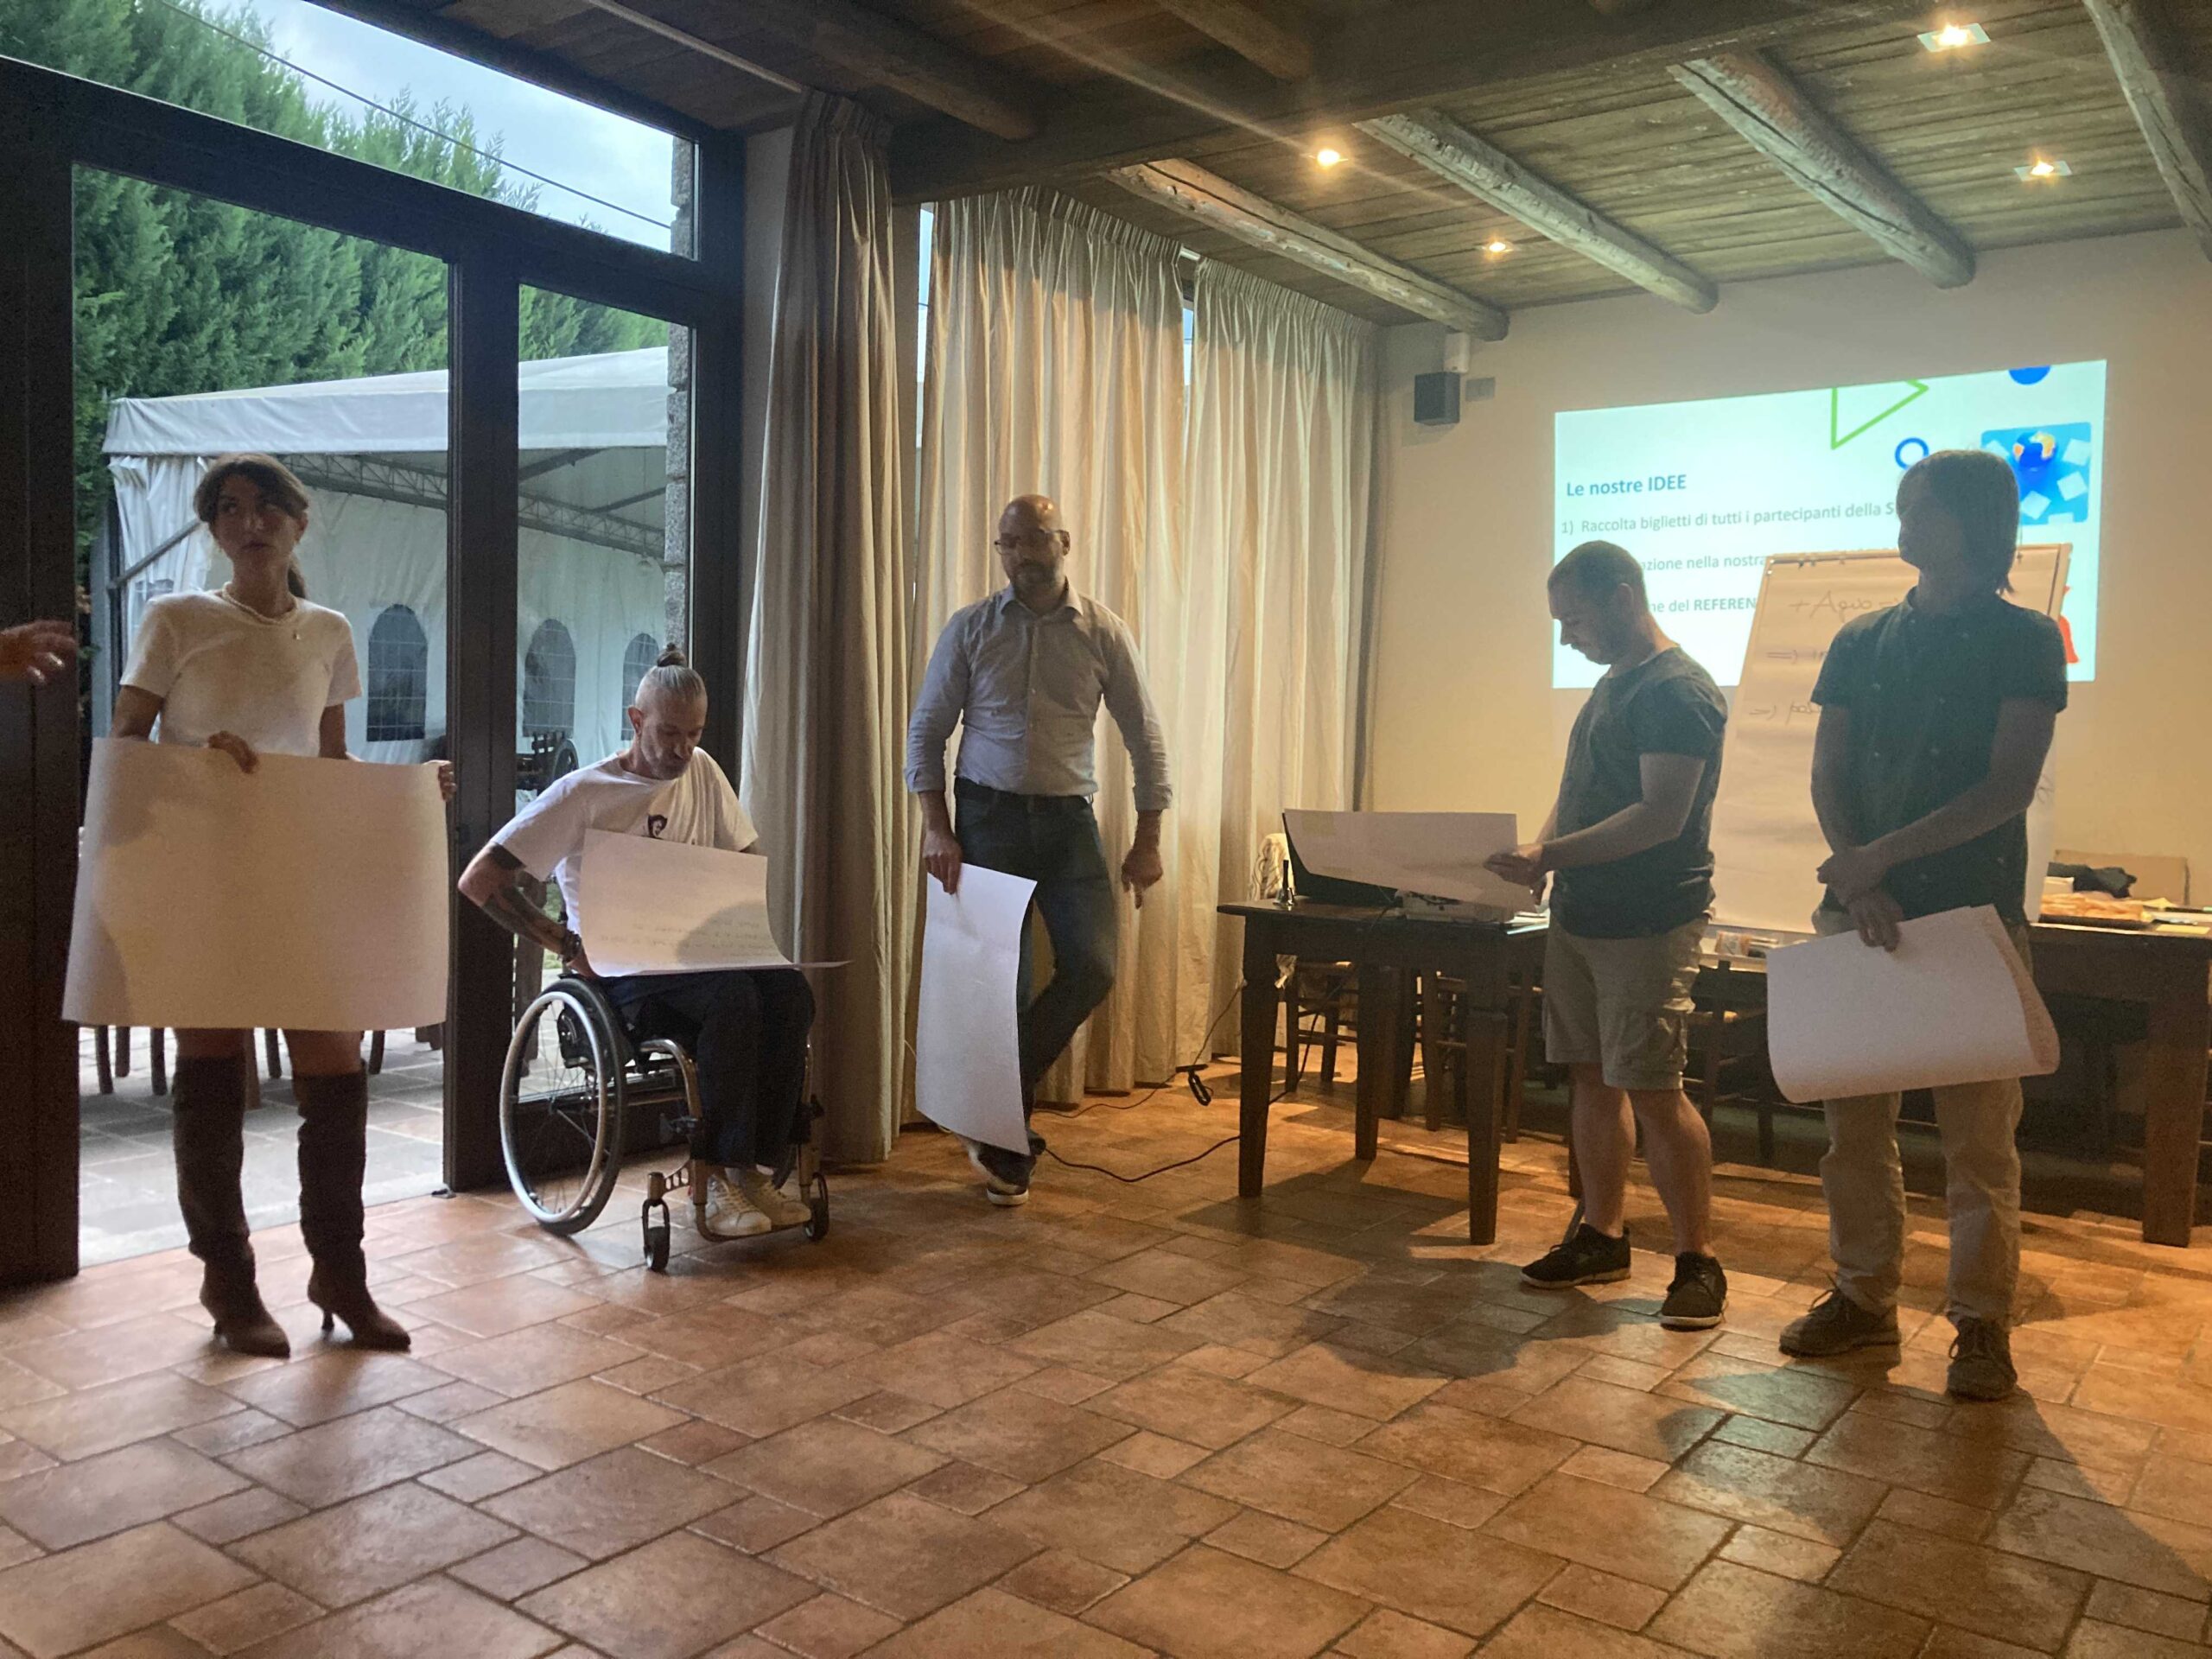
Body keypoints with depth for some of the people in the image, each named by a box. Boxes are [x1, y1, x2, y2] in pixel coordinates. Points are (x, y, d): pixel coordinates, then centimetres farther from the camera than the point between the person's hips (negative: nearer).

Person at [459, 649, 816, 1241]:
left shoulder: (702, 772, 11)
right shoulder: (583, 794, -6)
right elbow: (479, 881, -9)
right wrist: (567, 945, -16)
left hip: (696, 957, 5)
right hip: (622, 974, -5)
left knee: (787, 990, -26)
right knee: (734, 998, -34)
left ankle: (749, 1167, -21)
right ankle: (708, 1187, -25)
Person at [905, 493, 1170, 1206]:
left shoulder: (1104, 633, 2)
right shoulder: (970, 629, 1)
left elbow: (1144, 737, 5)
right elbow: (926, 730, 4)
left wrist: (1147, 840, 0)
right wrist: (935, 827, -6)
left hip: (1068, 819, 1)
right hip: (987, 817, -1)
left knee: (1092, 967, -12)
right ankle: (1004, 1143, 17)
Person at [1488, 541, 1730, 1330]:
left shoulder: (1679, 692, -13)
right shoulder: (1611, 685, 16)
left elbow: (1661, 816, -22)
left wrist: (1552, 854, -25)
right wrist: (1535, 855, 3)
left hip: (1649, 924, -9)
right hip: (1579, 913, 9)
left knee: (1653, 1091, -7)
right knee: (1591, 1078, 12)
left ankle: (1698, 1261, 5)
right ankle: (1601, 1237, 23)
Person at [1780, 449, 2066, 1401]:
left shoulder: (2024, 641, 0)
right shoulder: (1862, 641, 11)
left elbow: (2009, 787, -9)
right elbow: (1827, 776, 6)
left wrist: (1884, 855, -16)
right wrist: (1855, 878, -11)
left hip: (1974, 910, -4)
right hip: (1860, 907, 4)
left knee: (1978, 1130, 0)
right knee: (1853, 1118, 8)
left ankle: (1982, 1324, 12)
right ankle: (1863, 1297, 21)